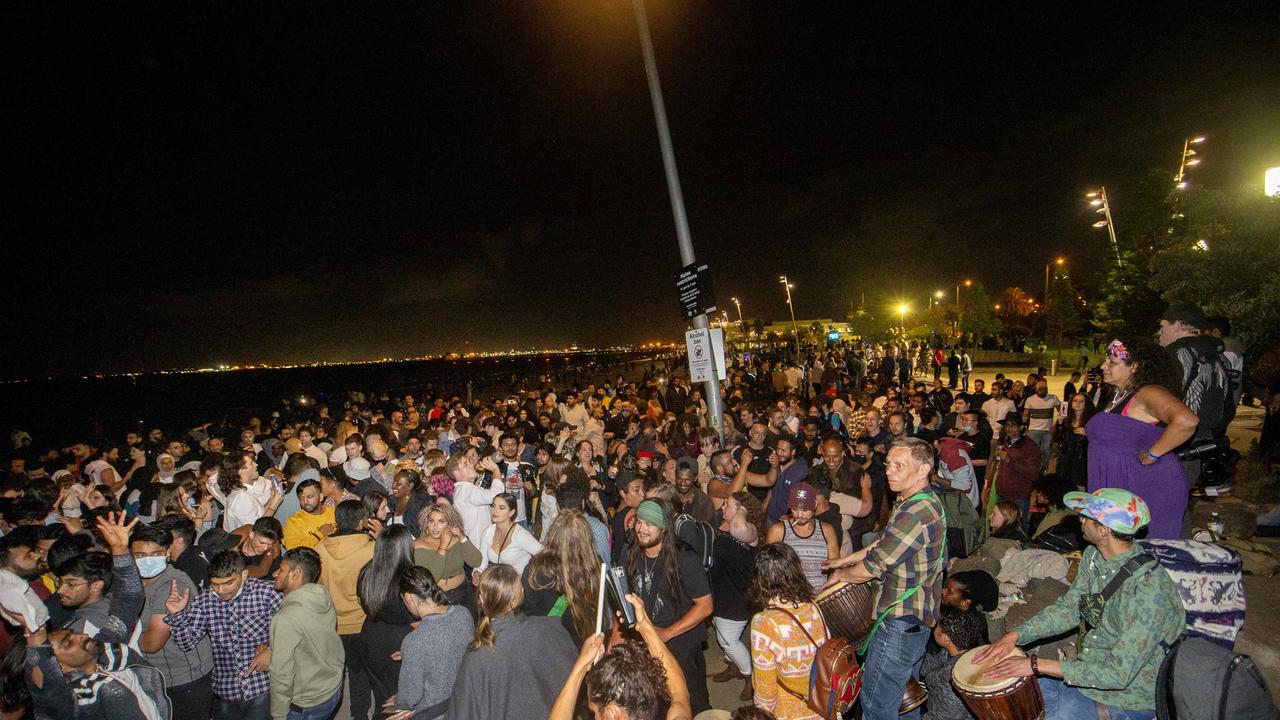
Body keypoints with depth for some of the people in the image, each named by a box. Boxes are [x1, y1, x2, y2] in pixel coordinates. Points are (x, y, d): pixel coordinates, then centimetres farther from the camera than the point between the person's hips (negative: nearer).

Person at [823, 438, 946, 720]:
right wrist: (846, 559, 14)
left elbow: (871, 567, -22)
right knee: (906, 693, 26)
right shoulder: (928, 502, 6)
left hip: (900, 622, -10)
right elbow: (885, 544, 16)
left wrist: (840, 575, -4)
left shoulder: (915, 514, -28)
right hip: (919, 616, 10)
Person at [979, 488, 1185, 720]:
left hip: (1127, 695, -7)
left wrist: (1037, 665, -27)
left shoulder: (1148, 590, -30)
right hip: (1088, 672, 7)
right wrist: (1015, 635, -9)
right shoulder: (1094, 555, -4)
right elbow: (1068, 608, 5)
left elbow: (1119, 673, -28)